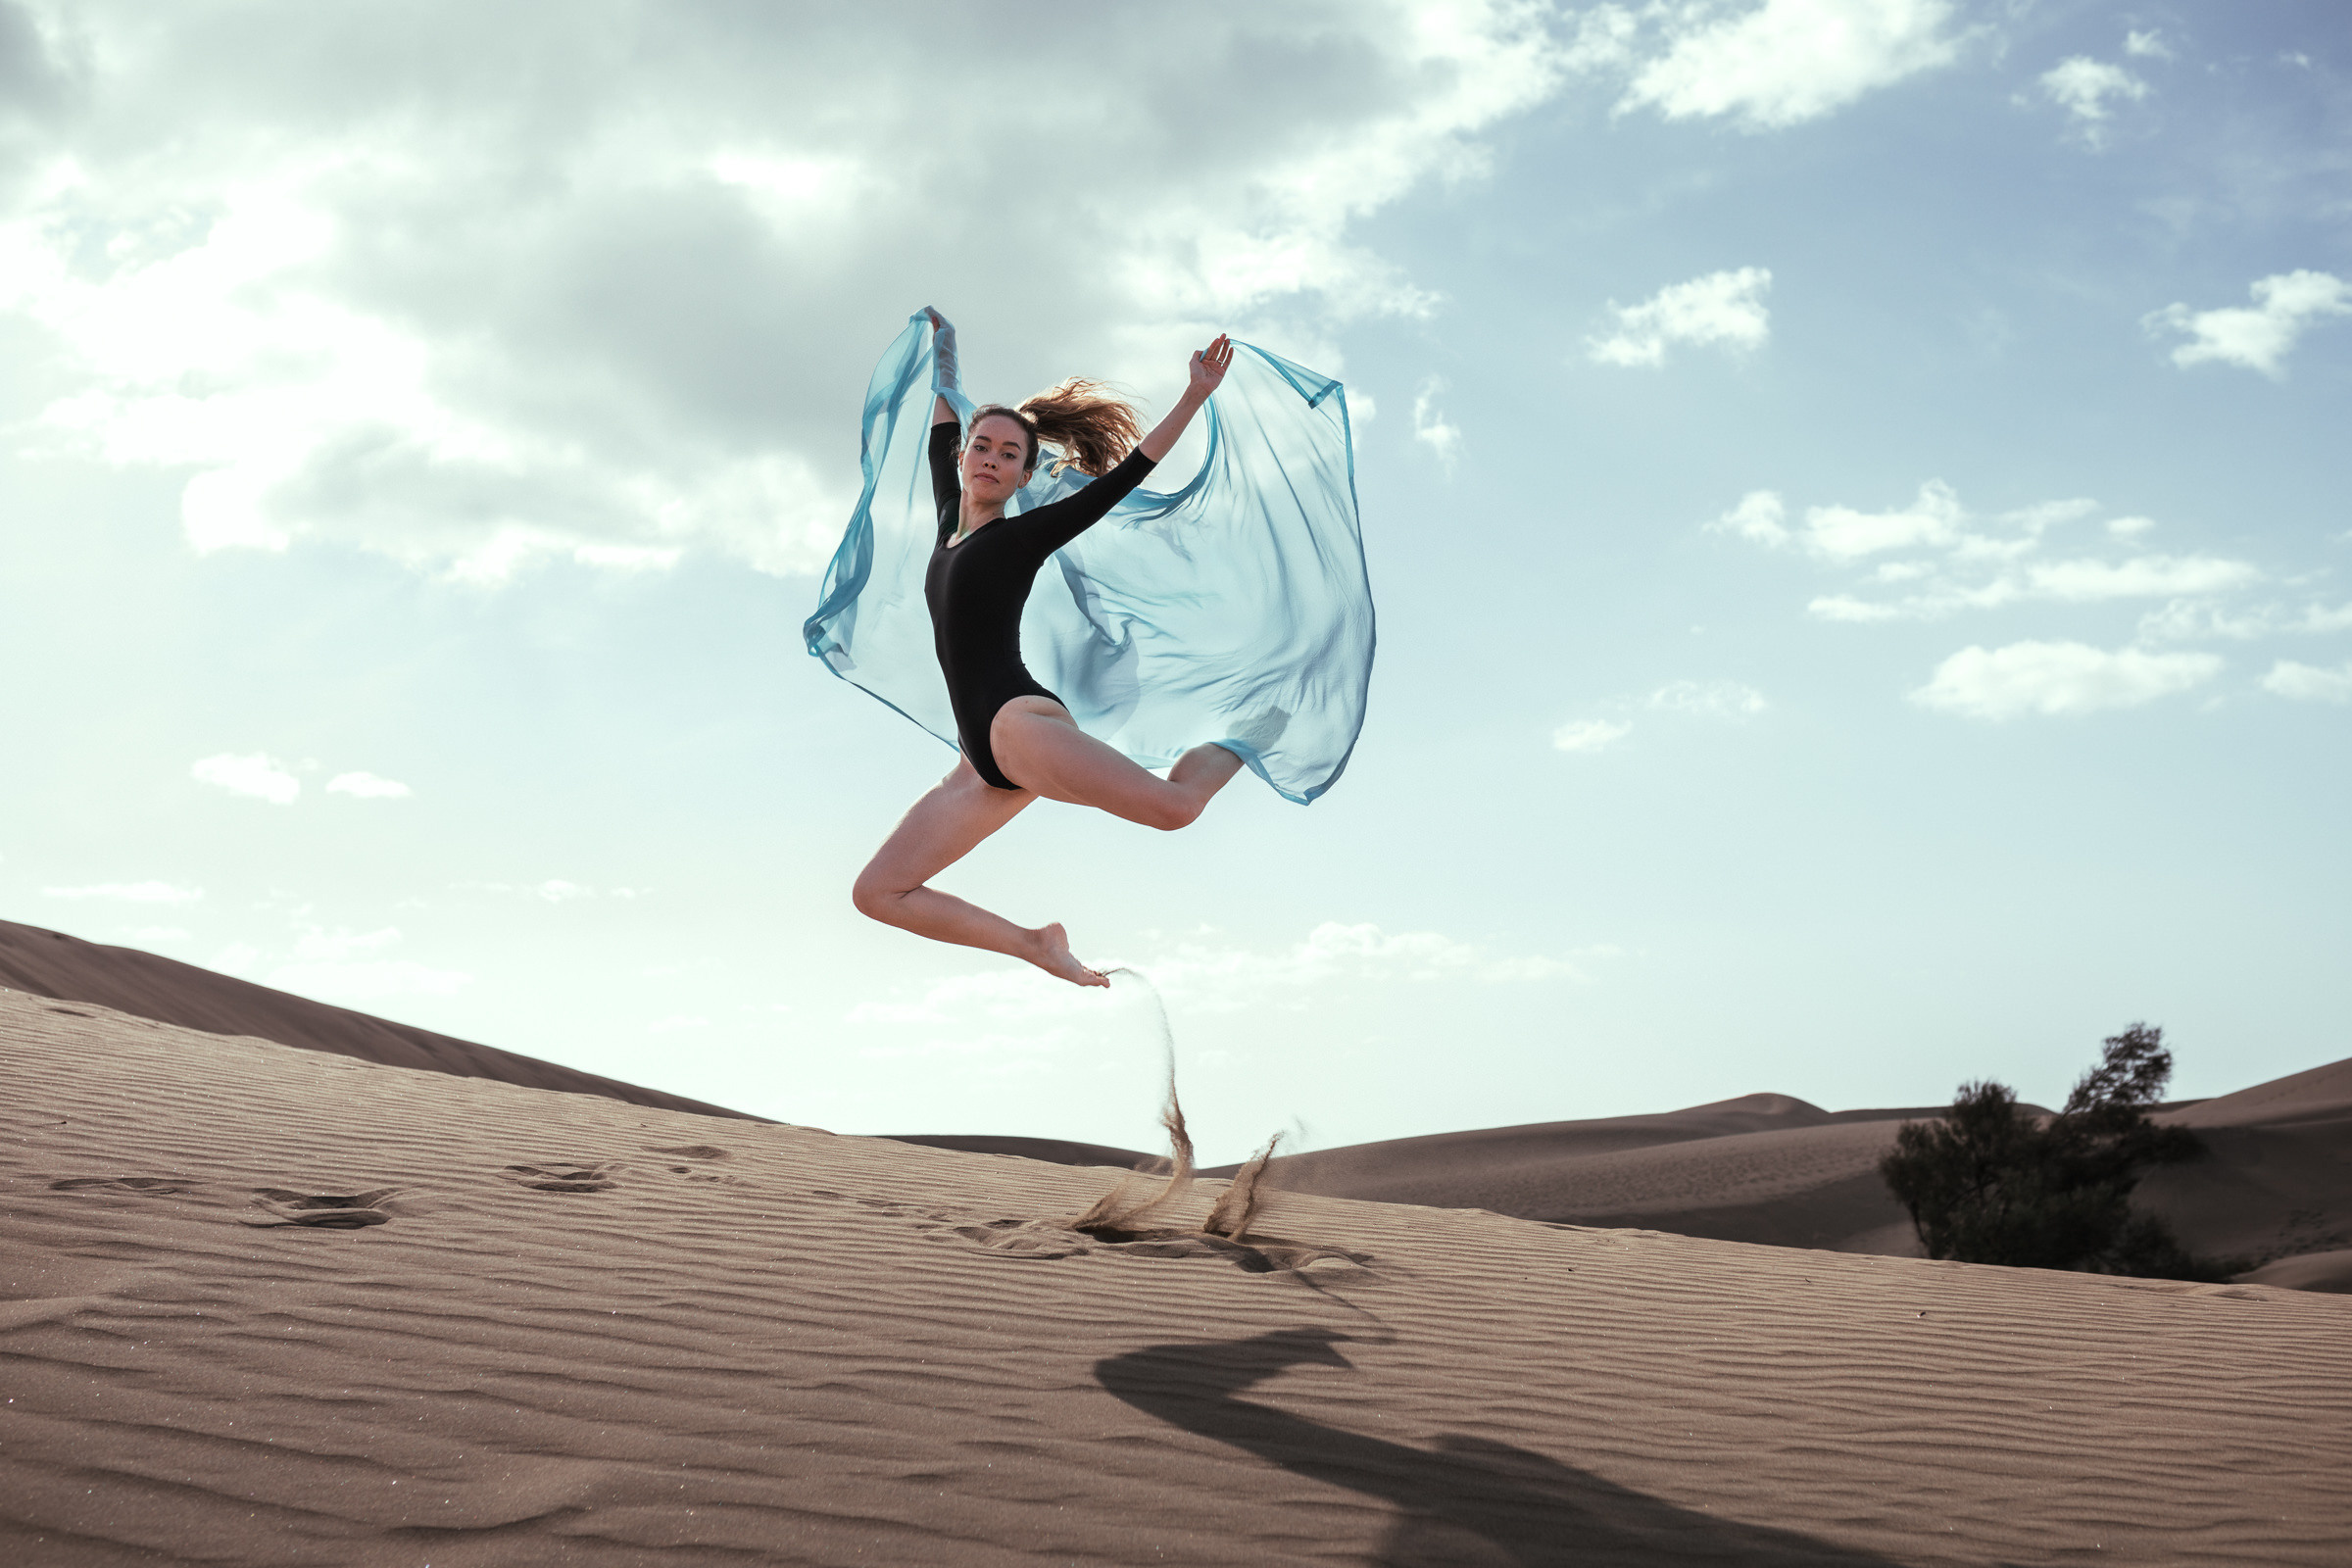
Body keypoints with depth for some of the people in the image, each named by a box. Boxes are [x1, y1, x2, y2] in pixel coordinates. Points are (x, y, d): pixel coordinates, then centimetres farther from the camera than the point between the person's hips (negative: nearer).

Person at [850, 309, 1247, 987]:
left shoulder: (1026, 534, 4)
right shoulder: (950, 525, 21)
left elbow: (1126, 475, -1)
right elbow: (944, 429, 34)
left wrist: (1195, 397, -6)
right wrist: (943, 345, 44)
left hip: (1019, 720, -7)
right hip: (983, 763, 7)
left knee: (1172, 805, -28)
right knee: (877, 894, 1)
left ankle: (1239, 742, 8)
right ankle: (1036, 945, 7)